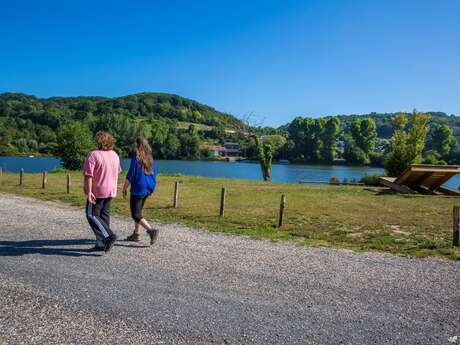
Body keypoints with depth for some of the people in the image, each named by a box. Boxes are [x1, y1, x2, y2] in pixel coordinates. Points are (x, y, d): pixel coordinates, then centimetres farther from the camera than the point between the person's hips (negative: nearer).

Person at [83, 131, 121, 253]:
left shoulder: (93, 155, -15)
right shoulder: (115, 155, 7)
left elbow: (88, 176, -21)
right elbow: (118, 171, 19)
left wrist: (88, 192, -20)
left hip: (97, 192, -7)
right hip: (111, 191, 7)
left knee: (92, 215, 2)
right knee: (104, 215, 12)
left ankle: (108, 235, -14)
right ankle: (101, 243, 15)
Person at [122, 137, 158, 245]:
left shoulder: (136, 158, -15)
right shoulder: (149, 158, 6)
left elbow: (130, 176, -13)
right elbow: (154, 173, 13)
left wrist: (124, 188, -2)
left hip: (138, 190, -8)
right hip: (147, 189, 8)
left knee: (136, 215, -2)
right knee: (138, 211, 20)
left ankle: (151, 230, -17)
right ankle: (136, 234, 26)